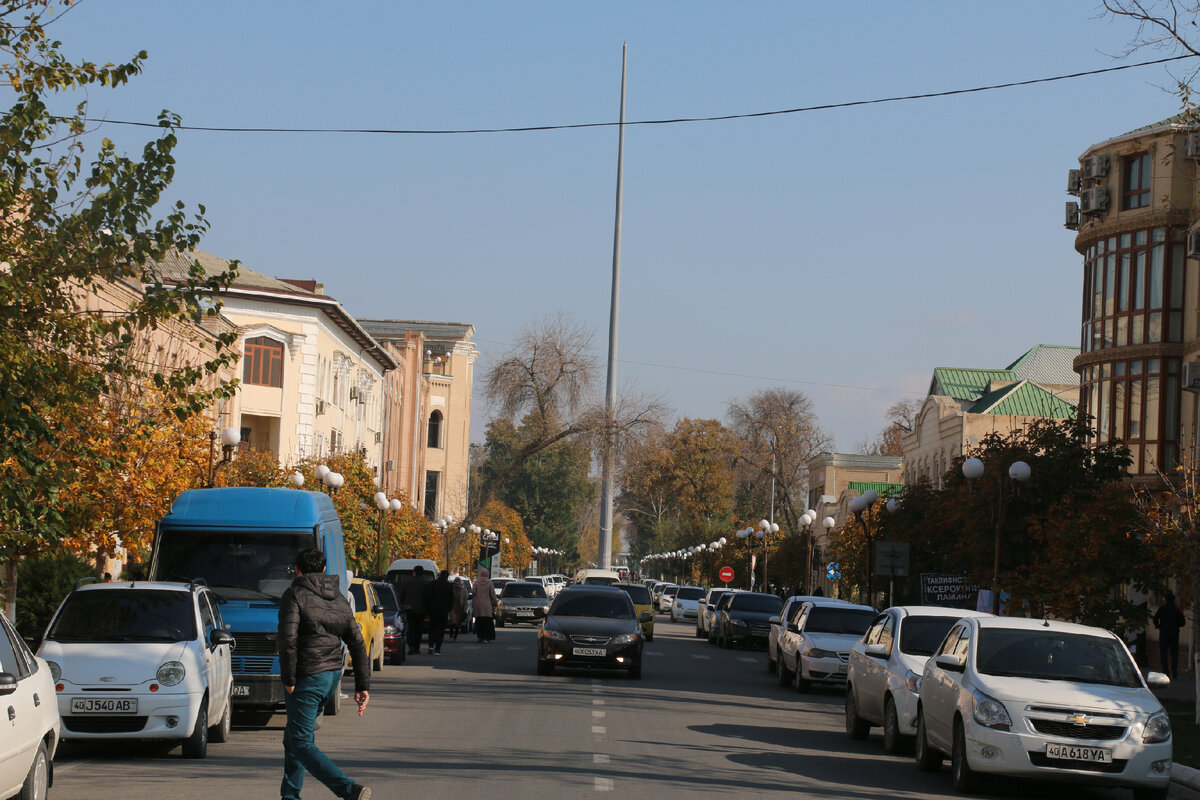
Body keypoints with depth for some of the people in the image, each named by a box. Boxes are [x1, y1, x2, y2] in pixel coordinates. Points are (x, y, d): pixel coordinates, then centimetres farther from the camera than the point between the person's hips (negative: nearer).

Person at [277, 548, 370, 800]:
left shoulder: (294, 595, -7)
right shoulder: (339, 599, 12)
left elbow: (288, 638, -20)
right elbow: (357, 643, 8)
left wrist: (288, 678, -14)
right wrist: (363, 686, 8)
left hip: (306, 678, -8)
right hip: (332, 675, 8)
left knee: (301, 744, -6)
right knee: (294, 735, 23)